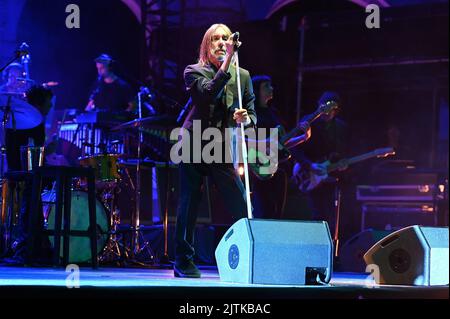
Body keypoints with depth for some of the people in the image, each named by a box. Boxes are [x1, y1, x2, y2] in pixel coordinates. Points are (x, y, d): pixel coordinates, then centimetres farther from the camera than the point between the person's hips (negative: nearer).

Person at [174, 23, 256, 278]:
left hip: (225, 150, 3)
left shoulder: (243, 75, 12)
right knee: (189, 204, 2)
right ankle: (184, 261, 12)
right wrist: (228, 59, -24)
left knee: (243, 207, -7)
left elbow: (252, 115, 12)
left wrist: (245, 119, -12)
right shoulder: (194, 71, 2)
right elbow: (210, 92, -19)